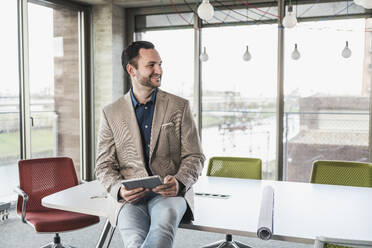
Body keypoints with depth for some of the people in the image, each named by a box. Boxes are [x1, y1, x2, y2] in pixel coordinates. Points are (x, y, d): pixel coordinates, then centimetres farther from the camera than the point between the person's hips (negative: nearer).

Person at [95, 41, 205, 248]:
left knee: (165, 218, -35)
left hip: (171, 193, 0)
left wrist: (179, 183, -15)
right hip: (131, 197, 0)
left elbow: (195, 157, 6)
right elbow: (104, 165, 10)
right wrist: (119, 189, -12)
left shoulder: (179, 106, 8)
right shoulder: (111, 113, 10)